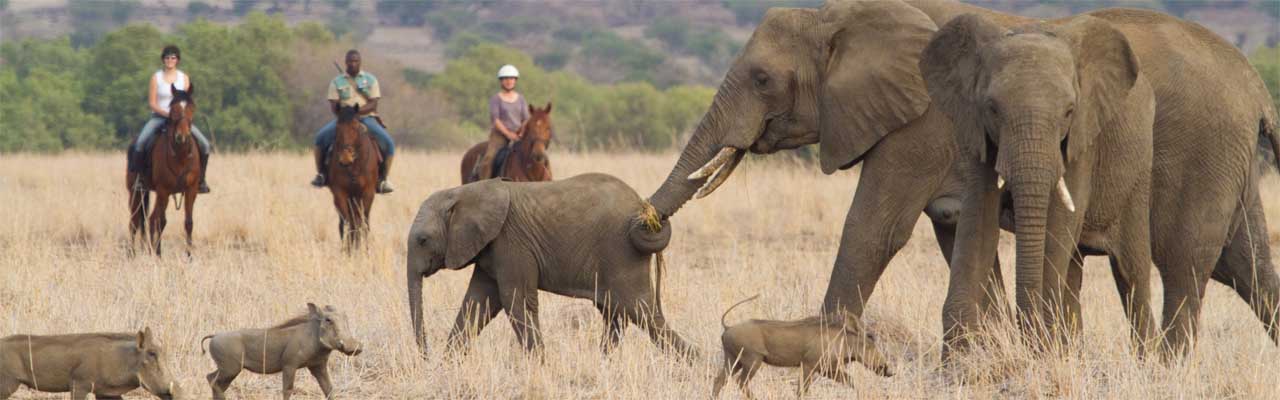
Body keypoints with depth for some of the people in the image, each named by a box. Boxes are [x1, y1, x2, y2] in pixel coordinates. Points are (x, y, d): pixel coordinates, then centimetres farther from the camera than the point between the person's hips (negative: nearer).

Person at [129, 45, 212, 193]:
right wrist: (167, 114, -17)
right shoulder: (156, 78, 1)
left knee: (204, 144, -13)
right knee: (140, 143, -29)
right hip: (159, 117, -2)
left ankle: (201, 179, 3)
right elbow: (152, 103, -4)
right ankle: (137, 177, -16)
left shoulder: (184, 78, 9)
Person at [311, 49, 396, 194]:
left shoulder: (370, 79, 7)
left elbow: (373, 104, -2)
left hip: (367, 118, 0)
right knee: (321, 136, -24)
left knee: (387, 142, -22)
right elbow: (333, 105, 1)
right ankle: (320, 175, -12)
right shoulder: (337, 81, 8)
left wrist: (358, 111, -21)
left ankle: (382, 180, -12)